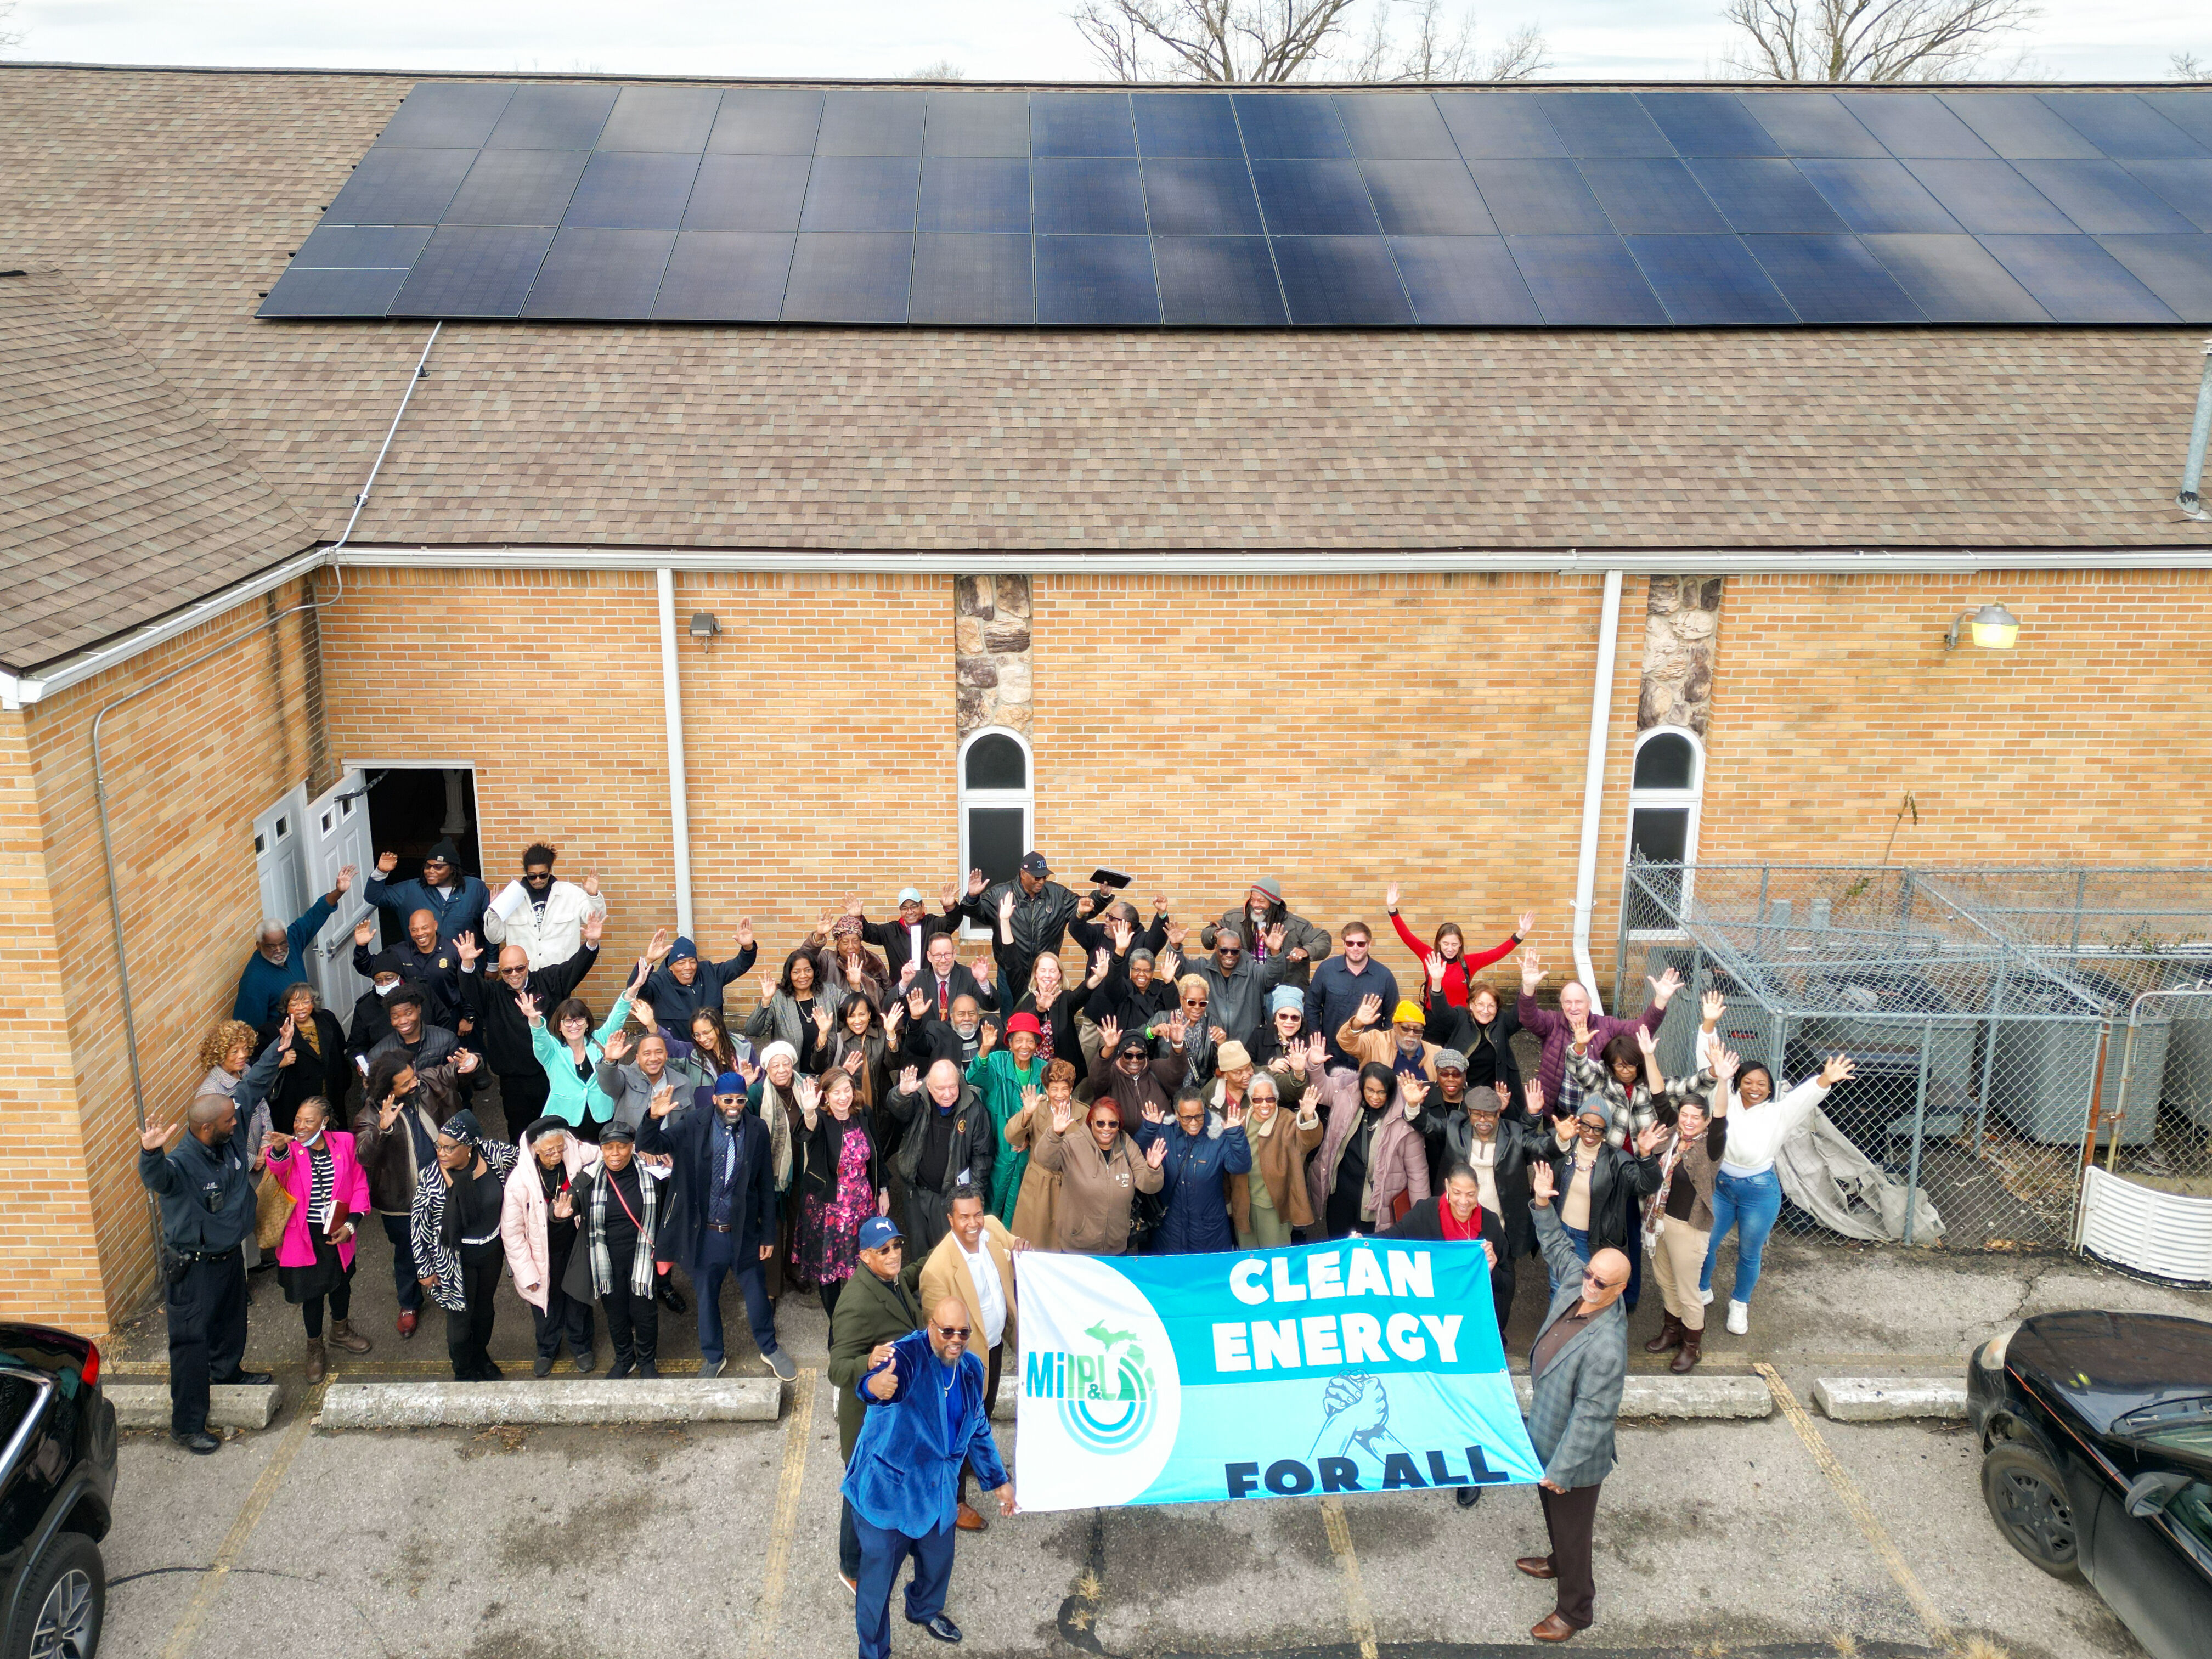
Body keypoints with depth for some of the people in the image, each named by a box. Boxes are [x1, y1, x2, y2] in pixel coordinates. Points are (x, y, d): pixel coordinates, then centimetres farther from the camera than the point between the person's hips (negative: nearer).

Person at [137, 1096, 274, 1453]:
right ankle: (186, 1425, 12)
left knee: (231, 1320, 29)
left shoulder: (231, 1142, -9)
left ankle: (227, 1370, 56)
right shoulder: (181, 1162, -31)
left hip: (230, 1255, 8)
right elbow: (156, 1177, -57)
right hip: (192, 1267, -8)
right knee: (191, 1343, 1)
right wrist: (150, 1153, -74)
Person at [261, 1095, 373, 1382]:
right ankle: (315, 1349, 33)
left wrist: (350, 1224, -8)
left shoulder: (344, 1144, -8)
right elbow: (279, 1169, -38)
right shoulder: (290, 1149, -14)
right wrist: (279, 1151, -60)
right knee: (312, 1291, 10)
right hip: (304, 1236, -2)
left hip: (337, 1234, 3)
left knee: (341, 1282, 23)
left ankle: (340, 1330, 51)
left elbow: (359, 1185, 0)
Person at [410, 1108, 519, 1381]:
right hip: (455, 1259, -3)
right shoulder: (431, 1178, -24)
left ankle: (481, 1356, 52)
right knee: (460, 1316, 14)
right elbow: (420, 1225, -14)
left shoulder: (491, 1155, -20)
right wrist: (425, 1269, -8)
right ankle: (463, 1372, 40)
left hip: (492, 1251, 3)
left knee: (485, 1308, 25)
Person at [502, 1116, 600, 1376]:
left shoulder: (578, 1155, -23)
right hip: (543, 1253, -2)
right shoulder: (519, 1179, -27)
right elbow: (512, 1231, -17)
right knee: (546, 1301, 22)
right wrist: (527, 1273, -13)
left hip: (576, 1247, 2)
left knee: (579, 1298, 23)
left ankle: (581, 1345, 51)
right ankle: (548, 1349, 51)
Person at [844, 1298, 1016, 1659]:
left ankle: (925, 1610, 58)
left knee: (939, 1561, 25)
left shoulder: (972, 1367, -4)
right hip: (887, 1489, -6)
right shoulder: (908, 1356, -26)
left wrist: (997, 1480, 17)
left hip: (938, 1489, 6)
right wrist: (875, 1385, -75)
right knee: (878, 1577, 7)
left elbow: (978, 1429, 13)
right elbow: (881, 1380, -51)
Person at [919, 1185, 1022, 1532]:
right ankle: (954, 1500, 37)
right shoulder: (938, 1268, -35)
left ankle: (977, 1460, 60)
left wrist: (1021, 1251, -16)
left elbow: (1014, 1246, 7)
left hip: (995, 1344, 7)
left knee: (985, 1411, 31)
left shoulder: (993, 1227, -16)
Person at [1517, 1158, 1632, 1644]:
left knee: (1572, 1528, 14)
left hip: (1576, 1456, -8)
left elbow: (1591, 1417, -31)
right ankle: (1559, 1563, 58)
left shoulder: (1605, 1346, -38)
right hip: (1546, 1435, 8)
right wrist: (1542, 1204, -1)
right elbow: (1558, 1247, 8)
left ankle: (1575, 1609, 36)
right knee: (1554, 1514, 32)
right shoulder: (1575, 1285, -15)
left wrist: (1561, 1470, -24)